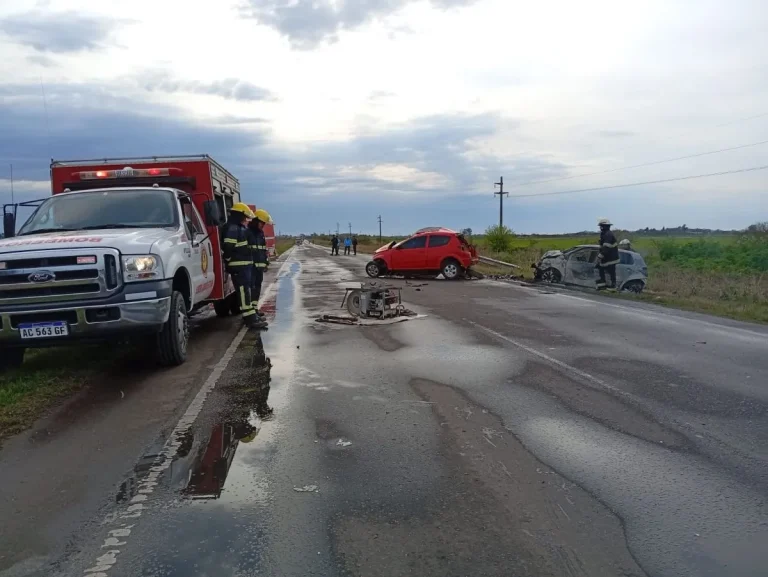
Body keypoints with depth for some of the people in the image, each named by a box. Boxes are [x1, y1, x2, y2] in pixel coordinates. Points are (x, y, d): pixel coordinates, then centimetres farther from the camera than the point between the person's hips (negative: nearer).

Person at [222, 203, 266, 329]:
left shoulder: (240, 228, 18)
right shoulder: (232, 228, -15)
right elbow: (227, 247, -24)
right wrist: (229, 262, -13)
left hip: (245, 265, 11)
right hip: (238, 267, -11)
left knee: (247, 290, 16)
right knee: (244, 292, -11)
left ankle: (250, 316, 24)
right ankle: (250, 319, -12)